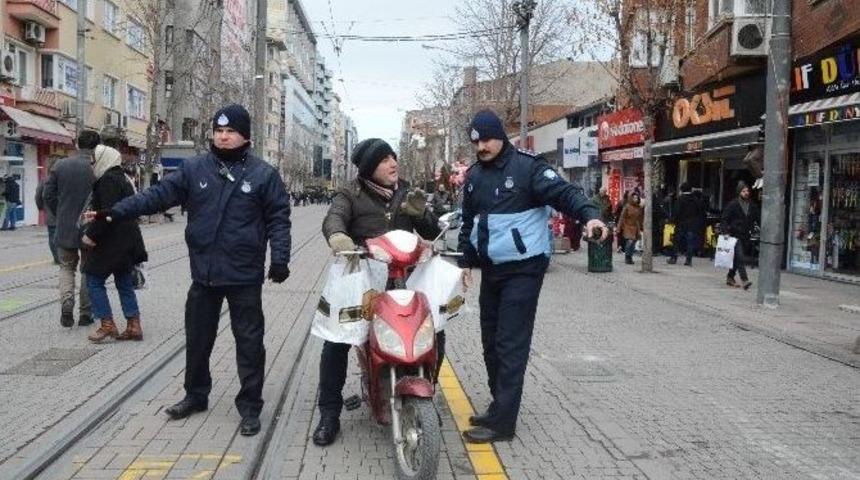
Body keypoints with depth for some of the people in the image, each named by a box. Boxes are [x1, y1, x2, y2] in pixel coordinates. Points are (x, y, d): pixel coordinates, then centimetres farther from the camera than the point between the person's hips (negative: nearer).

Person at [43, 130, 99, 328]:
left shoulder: (60, 165, -1)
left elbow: (48, 195, 2)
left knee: (67, 267, 18)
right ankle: (85, 313, 15)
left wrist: (60, 215, 14)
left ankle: (67, 303, -3)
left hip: (65, 228, 2)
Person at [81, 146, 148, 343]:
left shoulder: (108, 180, -14)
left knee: (94, 280, 1)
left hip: (111, 243, -9)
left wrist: (91, 234, -17)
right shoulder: (122, 179, 16)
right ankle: (133, 326, 12)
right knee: (125, 284, 12)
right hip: (127, 242, 9)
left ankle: (107, 325, -1)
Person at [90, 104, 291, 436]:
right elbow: (159, 194, 1)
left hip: (245, 275, -3)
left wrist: (279, 258, -11)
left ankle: (250, 406, 16)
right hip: (203, 273, 3)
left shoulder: (263, 174, -2)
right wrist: (116, 212, -8)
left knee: (249, 342, 4)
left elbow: (278, 218, -3)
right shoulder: (194, 169, 5)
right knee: (197, 338, 16)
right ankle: (196, 395, 35)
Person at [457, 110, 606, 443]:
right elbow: (469, 221, 21)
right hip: (491, 269, 8)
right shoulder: (474, 175, 11)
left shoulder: (527, 166, -10)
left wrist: (588, 214, -38)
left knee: (511, 344, -7)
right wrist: (466, 260, 20)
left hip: (523, 268, -7)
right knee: (492, 340, 13)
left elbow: (563, 192, -20)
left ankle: (502, 422, -2)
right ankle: (500, 407, 26)